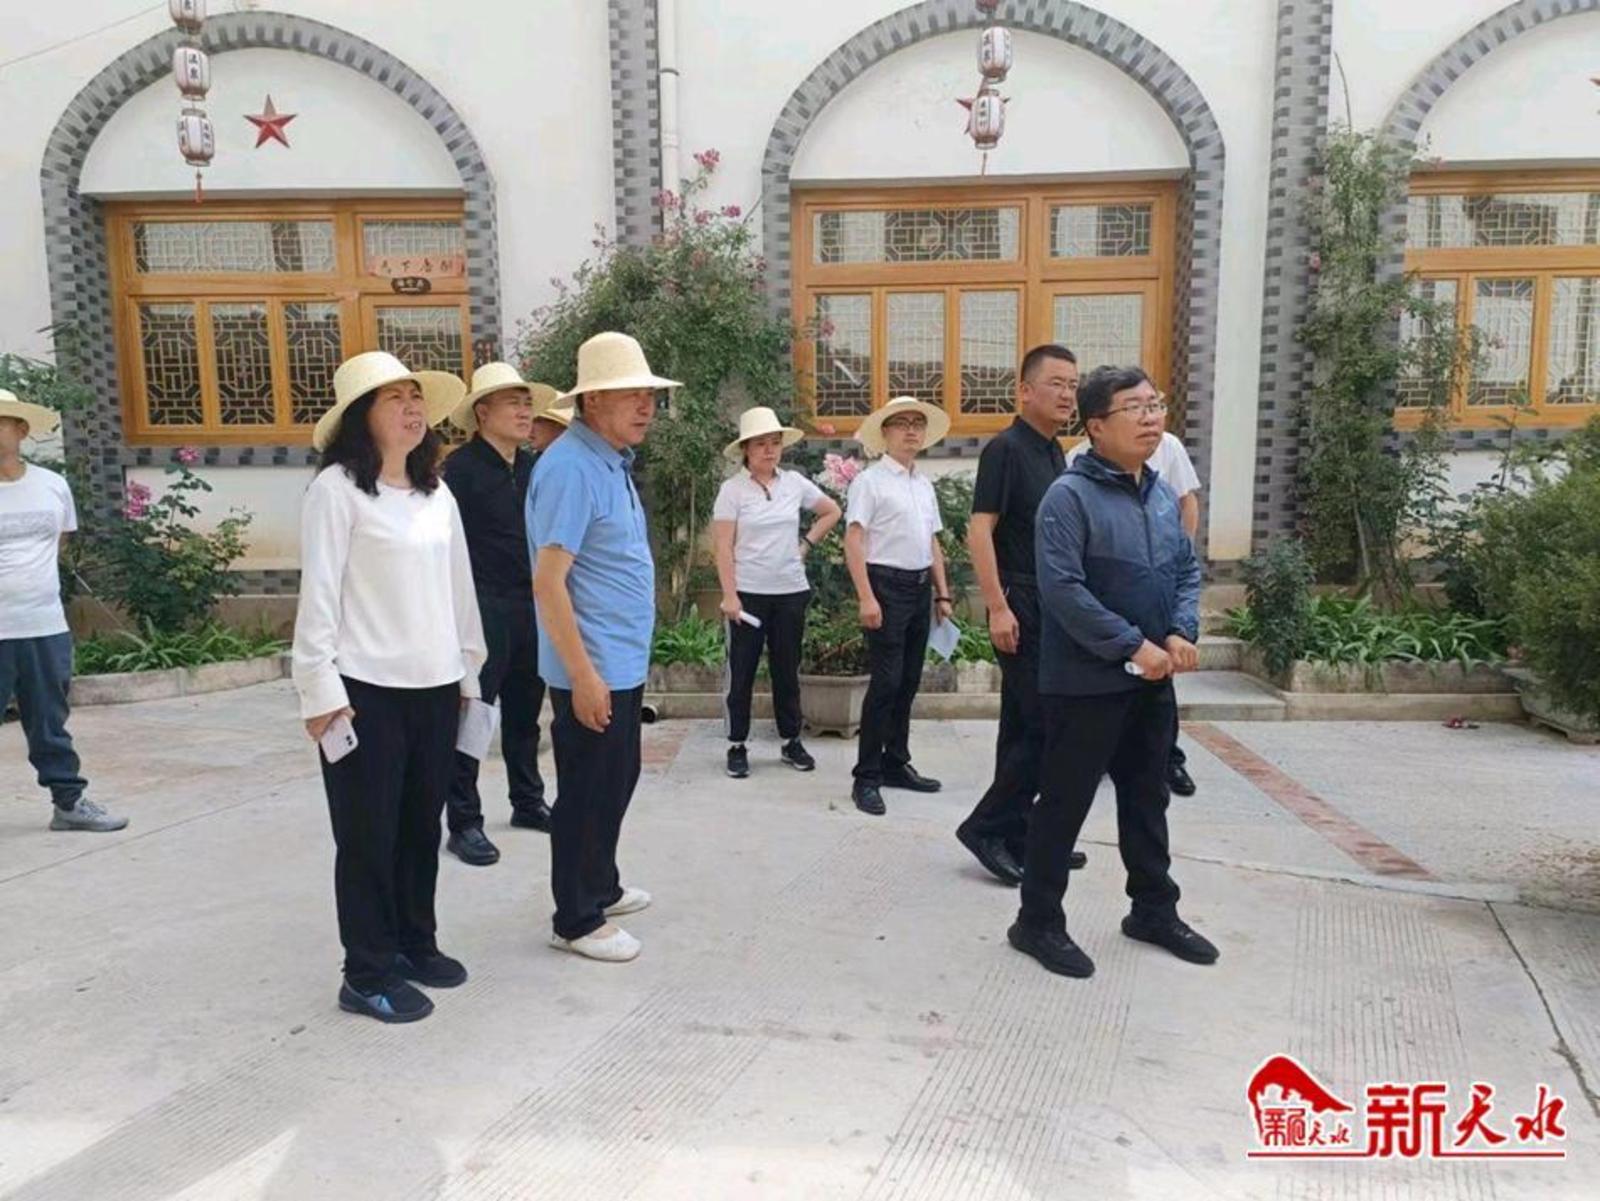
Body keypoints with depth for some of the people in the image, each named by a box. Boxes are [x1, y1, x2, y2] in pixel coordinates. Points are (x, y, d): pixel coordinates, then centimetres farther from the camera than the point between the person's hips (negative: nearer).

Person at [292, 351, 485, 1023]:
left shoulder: (437, 494, 11)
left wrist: (468, 672, 16)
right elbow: (319, 594, -11)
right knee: (369, 833, 4)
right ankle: (367, 975, 16)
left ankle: (415, 944, 31)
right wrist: (321, 689, -13)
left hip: (434, 687, 6)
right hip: (367, 690, -6)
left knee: (421, 825, 15)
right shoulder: (337, 488, -7)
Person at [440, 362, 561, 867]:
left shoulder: (532, 468, 11)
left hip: (531, 608, 7)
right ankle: (463, 823, 10)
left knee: (524, 713, 17)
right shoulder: (460, 467, -9)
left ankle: (528, 802, 30)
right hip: (483, 611, -6)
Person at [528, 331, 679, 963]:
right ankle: (576, 920, 20)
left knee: (616, 782, 21)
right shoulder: (571, 467, -20)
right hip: (592, 670, -9)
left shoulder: (612, 462, 10)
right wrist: (583, 675, -23)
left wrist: (619, 664, 19)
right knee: (587, 792, 4)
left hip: (624, 663, 9)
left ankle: (601, 886, 39)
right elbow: (548, 583, -23)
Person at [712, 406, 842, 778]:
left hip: (791, 591, 3)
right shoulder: (732, 489, -6)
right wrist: (729, 595, -14)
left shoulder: (795, 482, 4)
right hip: (748, 592, -3)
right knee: (742, 671, 4)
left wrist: (807, 543, 7)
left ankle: (791, 741, 23)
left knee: (786, 669, 12)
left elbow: (832, 512, 18)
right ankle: (737, 745, 15)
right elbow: (723, 548, -8)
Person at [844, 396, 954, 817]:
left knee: (909, 682, 13)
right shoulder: (870, 481, -6)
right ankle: (866, 777, 0)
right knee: (886, 682, -8)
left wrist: (942, 594, 16)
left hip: (921, 587, 7)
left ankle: (896, 763, 25)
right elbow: (853, 540, -13)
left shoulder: (925, 485, 16)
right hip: (887, 585, -7)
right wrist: (866, 597, -20)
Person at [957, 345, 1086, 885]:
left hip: (1053, 607, 9)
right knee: (1046, 727, -9)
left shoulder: (1054, 453, 15)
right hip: (1021, 607, -9)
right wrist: (998, 608, -23)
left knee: (1024, 727, 13)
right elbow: (980, 529, -17)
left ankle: (1020, 837, 21)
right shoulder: (1005, 448, -11)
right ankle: (987, 827, 2)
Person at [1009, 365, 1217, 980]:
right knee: (1064, 803, 3)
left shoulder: (1163, 495, 10)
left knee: (1147, 799, 19)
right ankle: (1038, 922, 17)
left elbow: (1188, 569, 15)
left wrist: (1181, 633, -3)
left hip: (1152, 680, 8)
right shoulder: (1070, 496, -16)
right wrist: (1133, 645, -21)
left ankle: (1154, 910, 35)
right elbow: (1062, 589, -23)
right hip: (1086, 681, -8)